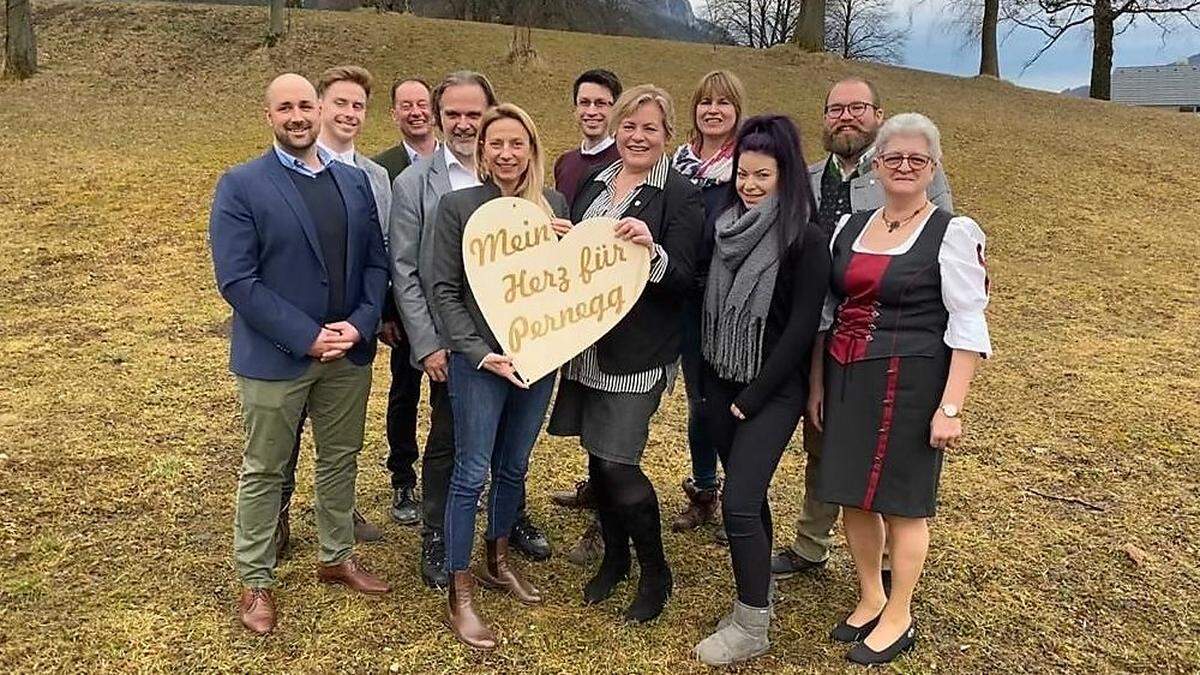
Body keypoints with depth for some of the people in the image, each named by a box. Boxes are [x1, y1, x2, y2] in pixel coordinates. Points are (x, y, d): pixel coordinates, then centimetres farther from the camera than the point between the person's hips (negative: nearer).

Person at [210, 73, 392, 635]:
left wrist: (360, 324, -12)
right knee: (264, 471, 9)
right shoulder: (241, 186, -8)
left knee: (340, 460, 17)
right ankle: (255, 581, 25)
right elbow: (237, 280, -15)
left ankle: (337, 557, 36)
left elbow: (375, 262, 5)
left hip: (349, 352, 5)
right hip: (275, 357, -4)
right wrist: (307, 337, -19)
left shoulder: (355, 181, 7)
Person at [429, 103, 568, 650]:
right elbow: (445, 291, -7)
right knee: (472, 473, 1)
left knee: (514, 467, 17)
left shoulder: (553, 205, 4)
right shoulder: (457, 206, -6)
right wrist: (480, 353, -16)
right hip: (480, 360, -4)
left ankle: (497, 563, 38)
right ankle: (459, 597, 14)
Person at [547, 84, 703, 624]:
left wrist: (653, 251, -30)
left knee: (617, 463, -6)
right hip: (585, 344, 6)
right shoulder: (593, 183, 11)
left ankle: (655, 573, 17)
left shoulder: (681, 196, -7)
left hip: (638, 353, -6)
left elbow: (684, 282, -12)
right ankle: (614, 558, 35)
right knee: (596, 455, 13)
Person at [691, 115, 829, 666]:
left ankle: (751, 628, 6)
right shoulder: (727, 227, 5)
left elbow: (802, 327, -14)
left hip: (773, 390, -6)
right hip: (720, 383, 6)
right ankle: (759, 592, 29)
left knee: (738, 501, -10)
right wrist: (707, 379, 8)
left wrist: (753, 398, -13)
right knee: (748, 493, 13)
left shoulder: (805, 240, -12)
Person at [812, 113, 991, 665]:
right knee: (851, 493, 11)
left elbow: (968, 326, -10)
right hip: (846, 380, 5)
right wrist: (817, 384, 12)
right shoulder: (849, 227, 9)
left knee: (901, 500, 4)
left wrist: (950, 407, -16)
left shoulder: (953, 233, -6)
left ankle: (898, 618, 22)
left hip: (909, 383, -5)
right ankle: (870, 599, 32)